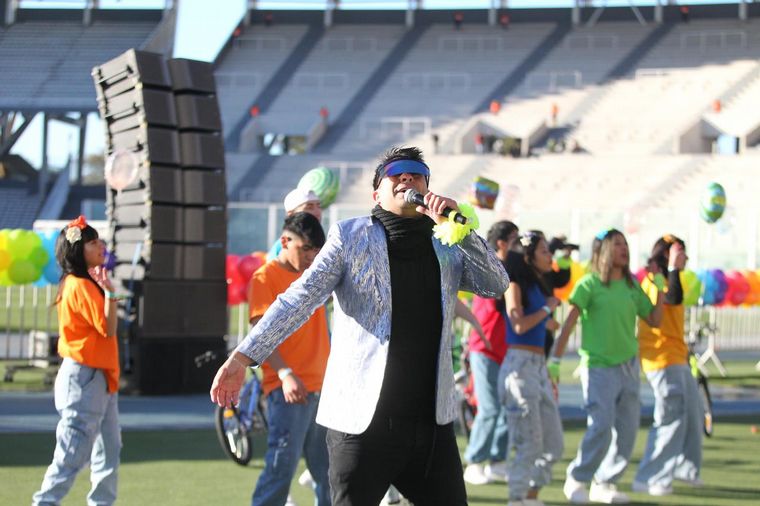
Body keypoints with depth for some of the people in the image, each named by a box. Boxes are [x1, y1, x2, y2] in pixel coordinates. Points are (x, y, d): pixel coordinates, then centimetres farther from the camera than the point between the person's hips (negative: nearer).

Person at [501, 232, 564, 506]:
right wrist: (547, 309, -7)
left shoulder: (539, 285, 17)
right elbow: (519, 325, -17)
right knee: (529, 444, -8)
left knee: (554, 444, 9)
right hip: (520, 365, -8)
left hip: (539, 366, 8)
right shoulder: (516, 284, -6)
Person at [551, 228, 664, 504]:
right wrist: (555, 360, -13)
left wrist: (660, 290, 3)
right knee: (601, 427, -14)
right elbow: (569, 323, -8)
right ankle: (576, 480, 4)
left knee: (627, 430, 4)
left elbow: (654, 320, 14)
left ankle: (604, 484, 18)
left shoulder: (631, 286, 10)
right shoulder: (590, 284, -5)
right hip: (598, 366, -6)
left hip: (628, 366, 6)